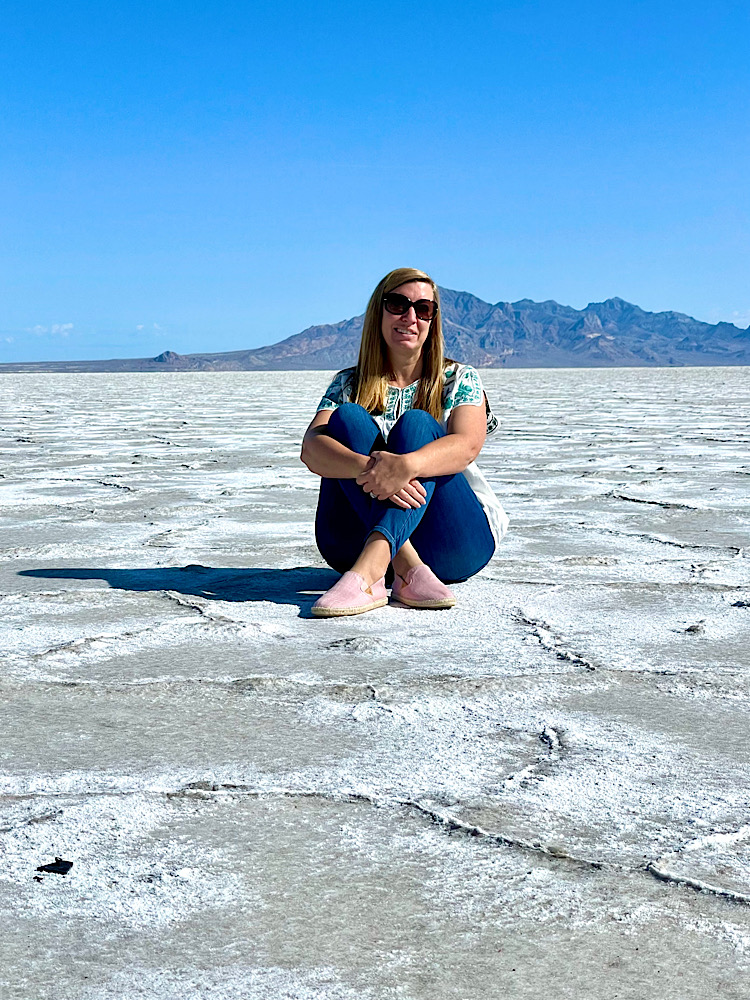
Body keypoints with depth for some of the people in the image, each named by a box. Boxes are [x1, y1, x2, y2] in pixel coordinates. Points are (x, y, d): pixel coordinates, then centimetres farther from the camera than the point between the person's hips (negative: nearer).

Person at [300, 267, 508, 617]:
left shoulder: (459, 380, 8)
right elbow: (311, 449, -10)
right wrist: (368, 469, -32)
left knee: (417, 424, -23)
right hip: (355, 542, 1)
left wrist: (406, 464, -37)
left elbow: (467, 445, -15)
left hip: (448, 543, -1)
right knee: (348, 417, -18)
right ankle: (408, 572, -37)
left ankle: (366, 574, -46)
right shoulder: (349, 385, 10)